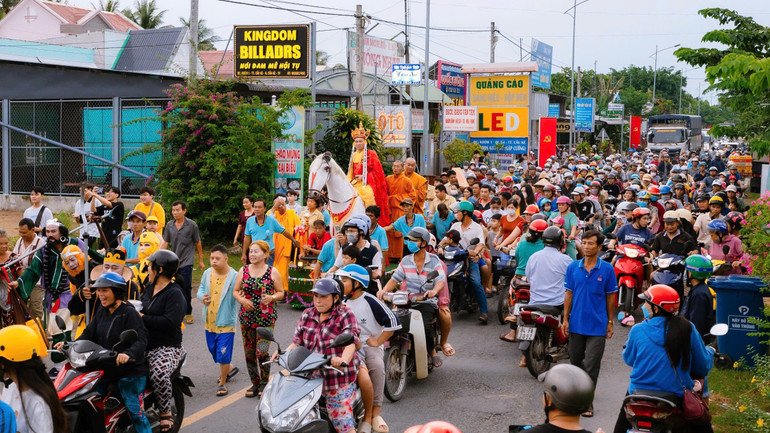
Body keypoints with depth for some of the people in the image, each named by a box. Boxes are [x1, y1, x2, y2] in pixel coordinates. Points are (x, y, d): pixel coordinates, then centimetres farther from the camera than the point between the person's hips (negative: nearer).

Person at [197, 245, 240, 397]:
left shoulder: (234, 277, -14)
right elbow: (201, 288, 15)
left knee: (223, 355, -3)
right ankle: (229, 368, 48)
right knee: (214, 350, 21)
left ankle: (222, 383, 15)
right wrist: (202, 297, -6)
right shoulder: (207, 274, 2)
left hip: (226, 323, -6)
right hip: (209, 322, 6)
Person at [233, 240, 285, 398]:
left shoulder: (272, 272, -1)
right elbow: (235, 291, 11)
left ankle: (264, 383, 6)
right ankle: (255, 383, 21)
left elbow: (281, 292, 4)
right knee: (249, 352, 7)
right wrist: (243, 300, -9)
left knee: (262, 352, -12)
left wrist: (272, 298, -16)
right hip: (246, 316, 3)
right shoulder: (243, 271, 6)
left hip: (266, 317, -3)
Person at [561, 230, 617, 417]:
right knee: (575, 360, 15)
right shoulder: (573, 267, 1)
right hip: (576, 323, 3)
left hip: (597, 325, -3)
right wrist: (565, 319, 1)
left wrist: (610, 322, 3)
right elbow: (569, 294, 5)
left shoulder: (607, 269, -4)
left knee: (591, 365, -3)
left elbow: (610, 297, 2)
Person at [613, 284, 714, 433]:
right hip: (677, 392, 0)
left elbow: (628, 359, 7)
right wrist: (709, 352, 23)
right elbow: (703, 366, 0)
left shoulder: (637, 330, -10)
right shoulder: (687, 328, -8)